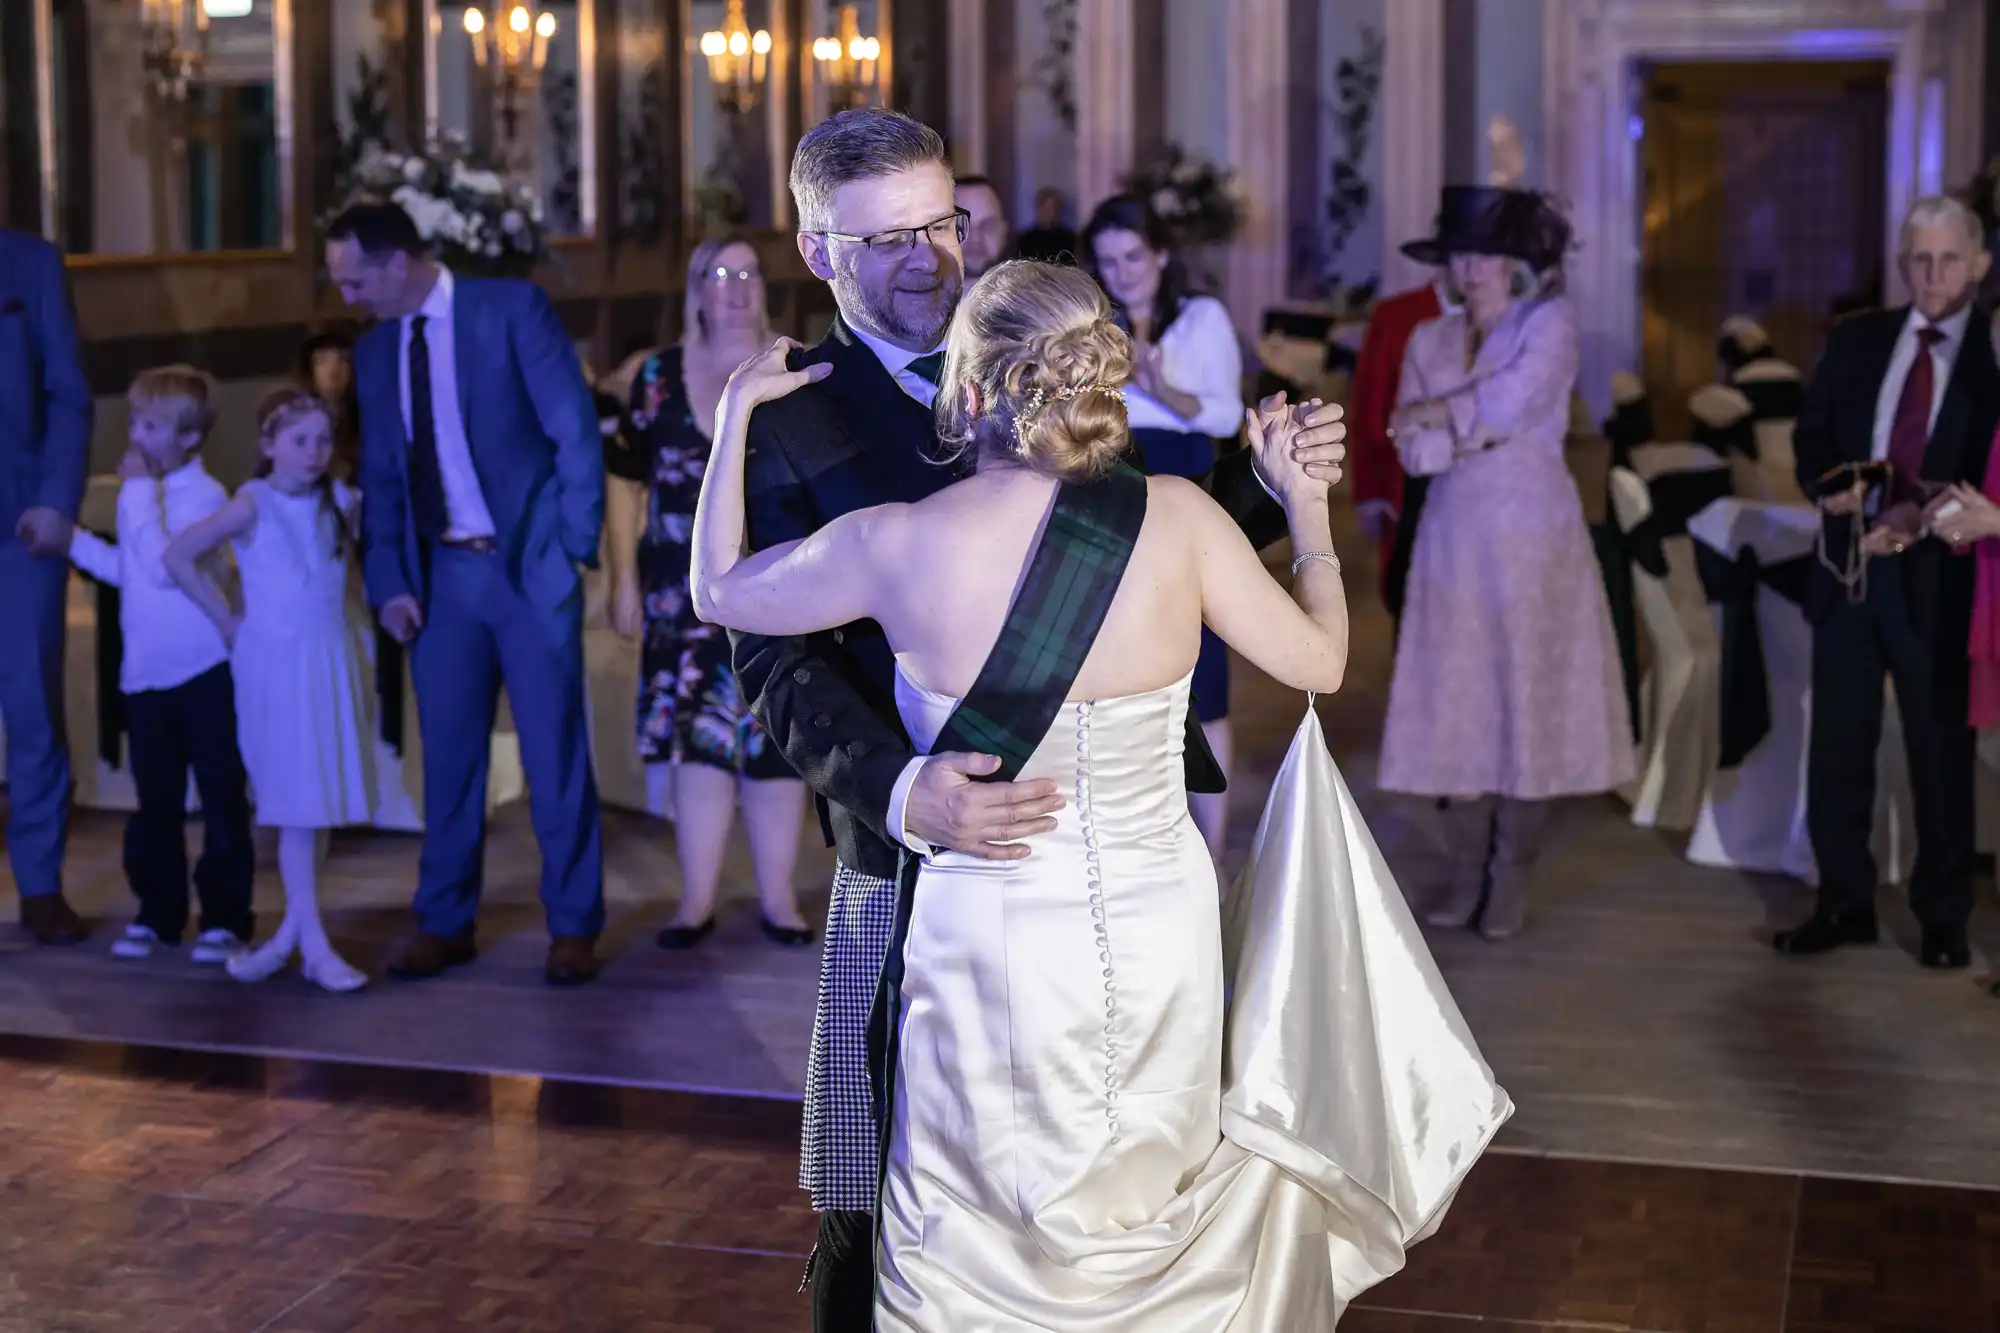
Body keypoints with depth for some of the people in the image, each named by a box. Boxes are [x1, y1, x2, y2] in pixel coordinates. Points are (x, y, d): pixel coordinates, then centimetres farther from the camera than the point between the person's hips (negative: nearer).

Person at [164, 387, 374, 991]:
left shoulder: (341, 501, 4)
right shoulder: (253, 505, -8)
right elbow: (179, 556, -8)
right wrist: (226, 618, -5)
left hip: (330, 662, 5)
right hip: (274, 663, -4)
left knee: (322, 800, 6)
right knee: (295, 805, -5)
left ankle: (292, 932, 17)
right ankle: (313, 942, -3)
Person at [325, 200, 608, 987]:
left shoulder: (512, 308, -6)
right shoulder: (374, 352, 10)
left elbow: (575, 431, -8)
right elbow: (379, 478, 13)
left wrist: (575, 548, -11)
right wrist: (388, 582, 1)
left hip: (529, 566, -4)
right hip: (440, 576, 5)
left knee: (555, 751, 0)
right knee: (447, 754, 8)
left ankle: (573, 927, 10)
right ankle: (444, 923, 19)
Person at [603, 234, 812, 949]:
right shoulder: (658, 376, 6)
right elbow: (625, 479, 9)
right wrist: (624, 580, 4)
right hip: (687, 592, 1)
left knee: (774, 740, 0)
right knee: (697, 736, 2)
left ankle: (778, 898, 10)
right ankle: (697, 900, 10)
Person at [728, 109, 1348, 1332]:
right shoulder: (789, 425, -3)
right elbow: (780, 663, -11)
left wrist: (1269, 483, -3)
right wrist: (903, 790, -28)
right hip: (921, 852, -3)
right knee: (887, 1208, 7)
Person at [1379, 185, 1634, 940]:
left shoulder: (1550, 323, 0)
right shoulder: (1428, 341, 12)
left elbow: (1512, 402, -17)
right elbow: (1412, 452, 2)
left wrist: (1437, 415, -4)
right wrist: (1481, 425, -13)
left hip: (1532, 534, -4)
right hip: (1454, 536, 4)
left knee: (1528, 699, -2)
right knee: (1458, 703, 2)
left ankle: (1512, 878, 4)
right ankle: (1467, 870, 10)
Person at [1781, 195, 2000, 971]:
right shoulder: (1856, 342, 9)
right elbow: (1812, 433, 11)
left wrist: (1923, 516, -21)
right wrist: (1830, 485, -9)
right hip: (1849, 565, 4)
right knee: (1837, 745, 9)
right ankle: (1844, 904, 21)